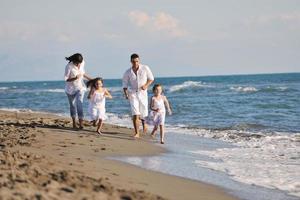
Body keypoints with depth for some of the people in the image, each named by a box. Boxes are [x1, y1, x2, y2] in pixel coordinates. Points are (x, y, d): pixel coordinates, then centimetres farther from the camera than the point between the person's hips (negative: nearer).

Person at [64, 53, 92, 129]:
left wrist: (90, 79, 15)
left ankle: (81, 123, -17)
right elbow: (66, 79, -15)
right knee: (73, 105, 10)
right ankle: (74, 123, 24)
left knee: (79, 104, -14)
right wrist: (75, 78, -30)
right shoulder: (69, 66, -19)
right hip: (71, 88, -2)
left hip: (80, 87, 2)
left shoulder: (82, 63, -5)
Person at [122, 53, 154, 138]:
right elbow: (125, 84, 4)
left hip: (142, 93, 1)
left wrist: (146, 85, -14)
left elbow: (151, 78, 4)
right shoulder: (128, 72, -6)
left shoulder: (145, 68, -7)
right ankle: (137, 133, -5)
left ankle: (143, 121, 43)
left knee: (143, 113, 6)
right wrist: (126, 94, -12)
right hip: (133, 94, 0)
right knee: (135, 114, -11)